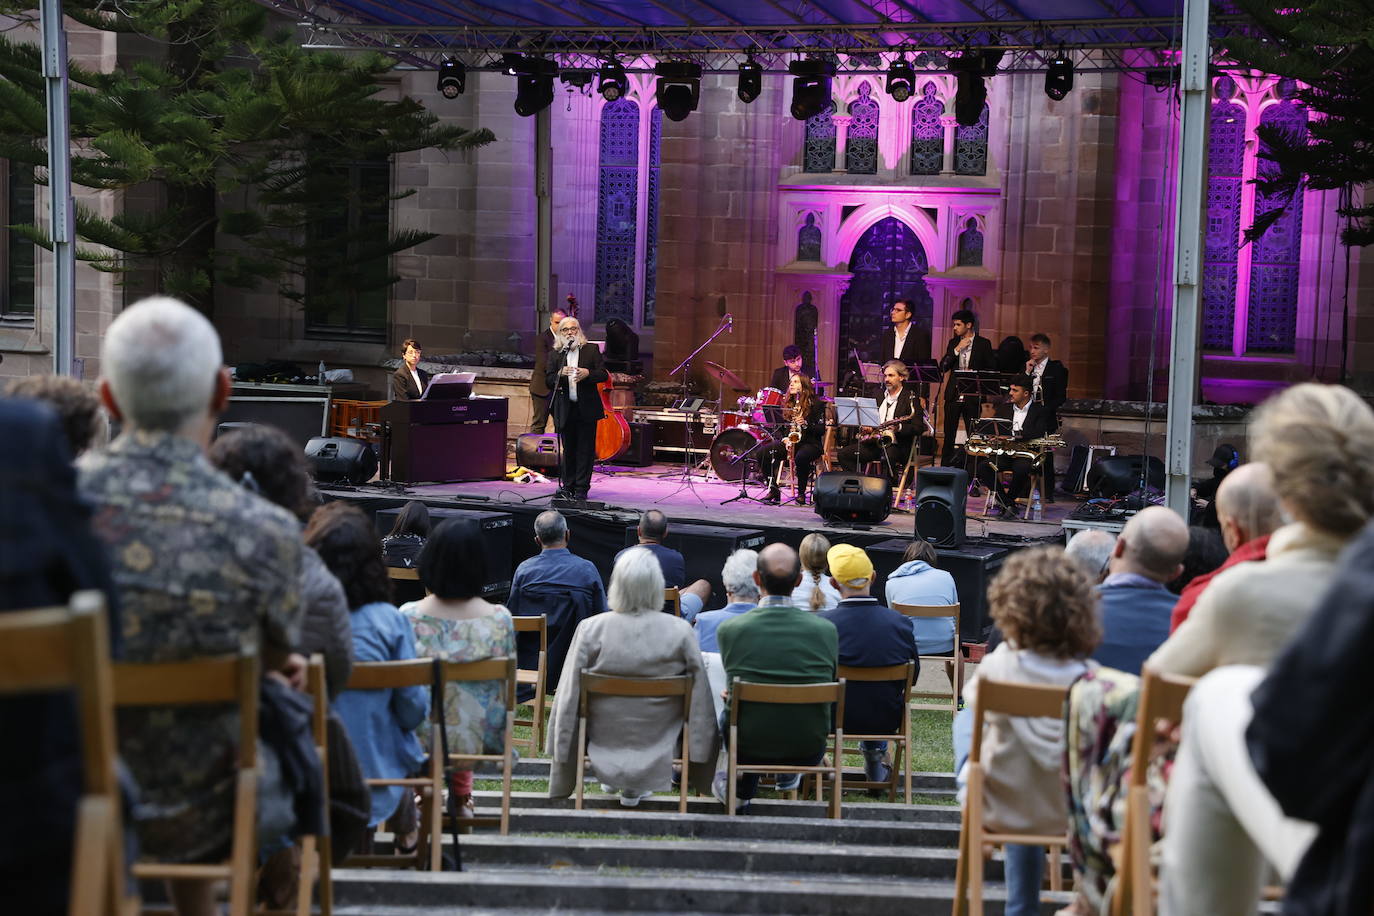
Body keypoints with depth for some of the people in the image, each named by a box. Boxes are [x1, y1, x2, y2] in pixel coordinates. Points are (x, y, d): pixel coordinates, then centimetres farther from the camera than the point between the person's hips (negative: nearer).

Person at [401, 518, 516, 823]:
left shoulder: (408, 616, -17)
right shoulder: (500, 619, -15)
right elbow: (508, 684, -5)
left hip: (420, 740, -1)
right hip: (480, 738, 1)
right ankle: (460, 797, 46)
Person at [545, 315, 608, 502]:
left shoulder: (591, 350, 4)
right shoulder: (555, 354, 8)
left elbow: (604, 375, -1)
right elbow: (548, 380, 2)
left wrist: (587, 373, -20)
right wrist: (560, 373, -18)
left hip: (586, 408, -2)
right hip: (565, 409, 2)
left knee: (585, 449, 0)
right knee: (568, 449, 8)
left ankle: (581, 488, 3)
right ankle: (568, 486, 15)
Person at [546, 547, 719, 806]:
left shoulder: (590, 629, -15)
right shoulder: (680, 631, -15)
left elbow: (569, 697, -8)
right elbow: (699, 697, -7)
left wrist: (561, 753, 5)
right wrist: (698, 753, 6)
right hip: (657, 754, -1)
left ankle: (612, 780, 31)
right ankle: (635, 787, 29)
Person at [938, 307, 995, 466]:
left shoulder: (983, 343, 1)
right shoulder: (953, 342, 11)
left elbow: (991, 369, 1)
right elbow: (943, 367, 1)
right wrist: (957, 349, -8)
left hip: (972, 396, -3)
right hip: (953, 395, 3)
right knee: (949, 434, 5)